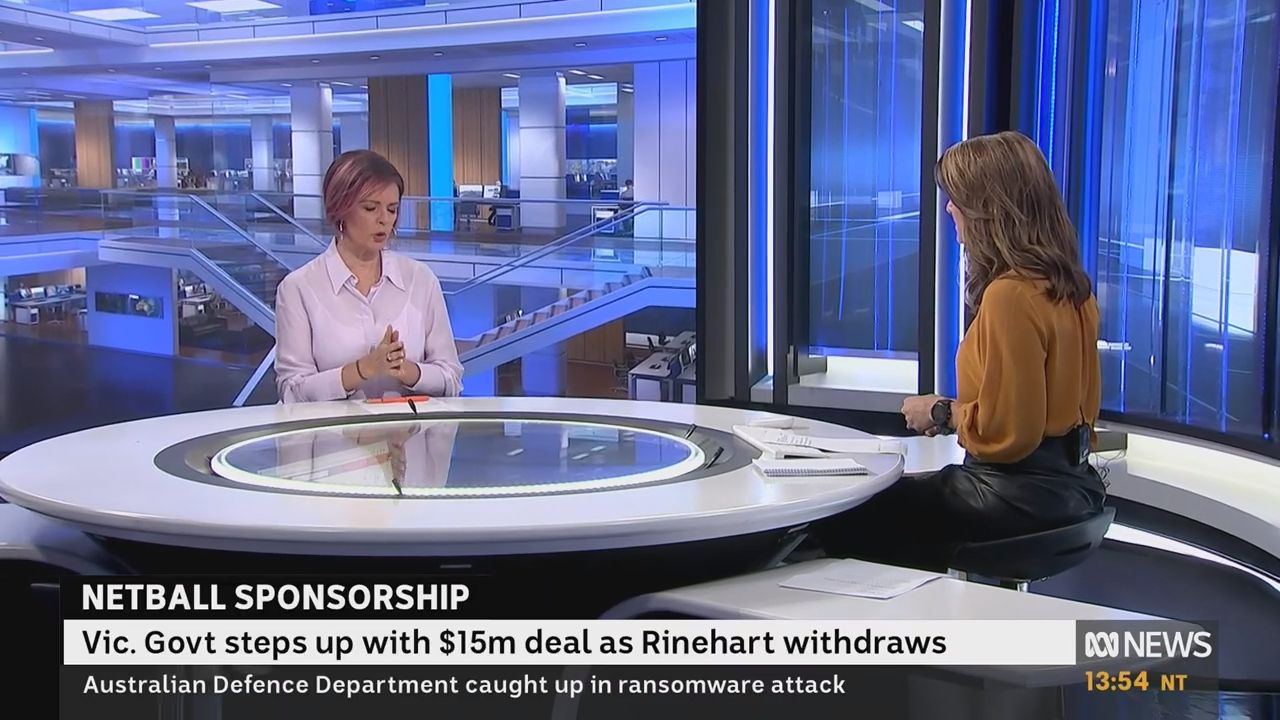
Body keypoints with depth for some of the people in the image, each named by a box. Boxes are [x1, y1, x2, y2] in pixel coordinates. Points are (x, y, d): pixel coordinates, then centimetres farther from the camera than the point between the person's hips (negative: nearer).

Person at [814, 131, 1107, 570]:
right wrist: (958, 409, 13)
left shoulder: (1010, 296, -21)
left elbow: (1006, 432, -20)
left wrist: (941, 413, -3)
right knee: (893, 499, 22)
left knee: (847, 520, 2)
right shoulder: (1069, 287, 7)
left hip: (1024, 492, -9)